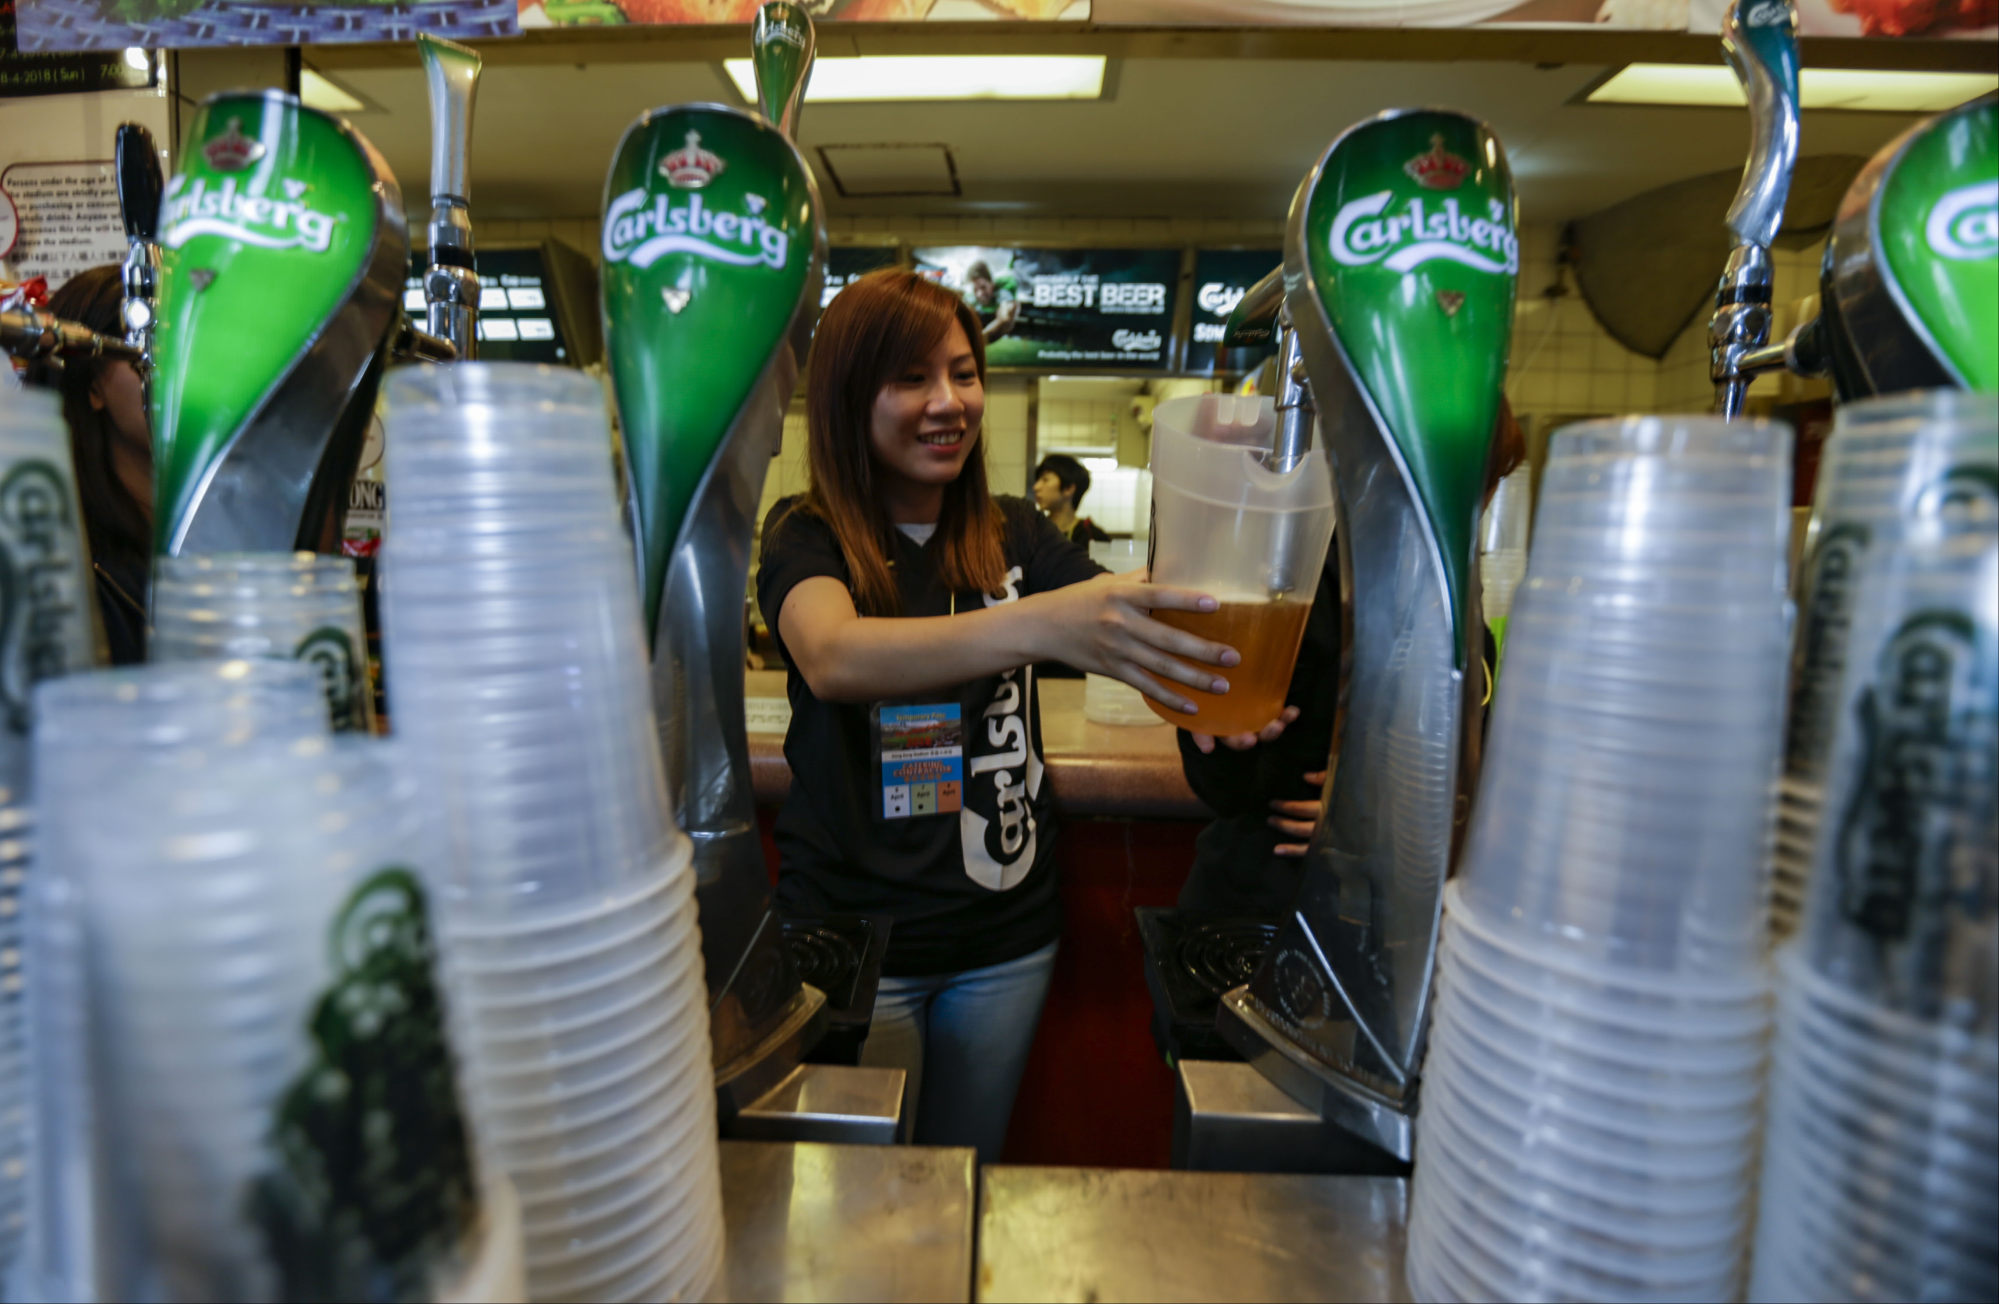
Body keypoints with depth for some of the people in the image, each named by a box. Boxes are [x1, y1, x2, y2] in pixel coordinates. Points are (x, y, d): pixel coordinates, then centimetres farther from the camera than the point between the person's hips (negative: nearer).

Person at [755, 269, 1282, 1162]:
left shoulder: (1015, 538, 2)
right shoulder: (806, 536, -9)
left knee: (969, 1172, 21)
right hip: (853, 931, -3)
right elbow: (832, 656, -31)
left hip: (1006, 935, 3)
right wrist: (1036, 623, -47)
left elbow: (1137, 628, -11)